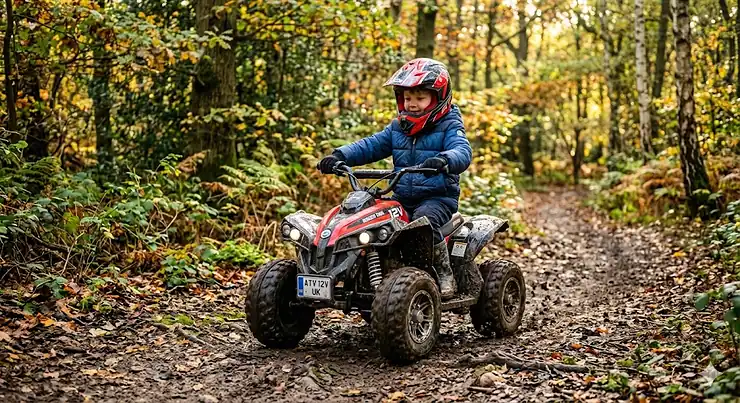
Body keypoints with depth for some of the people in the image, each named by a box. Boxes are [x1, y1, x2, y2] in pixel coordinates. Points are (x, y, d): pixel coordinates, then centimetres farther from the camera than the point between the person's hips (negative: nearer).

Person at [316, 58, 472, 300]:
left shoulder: (448, 127, -2)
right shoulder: (397, 128, 15)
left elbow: (463, 152, -21)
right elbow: (371, 146, 8)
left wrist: (444, 160, -44)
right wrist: (340, 156, -10)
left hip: (438, 198, -5)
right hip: (402, 198, 6)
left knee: (425, 219, -36)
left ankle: (444, 274, -20)